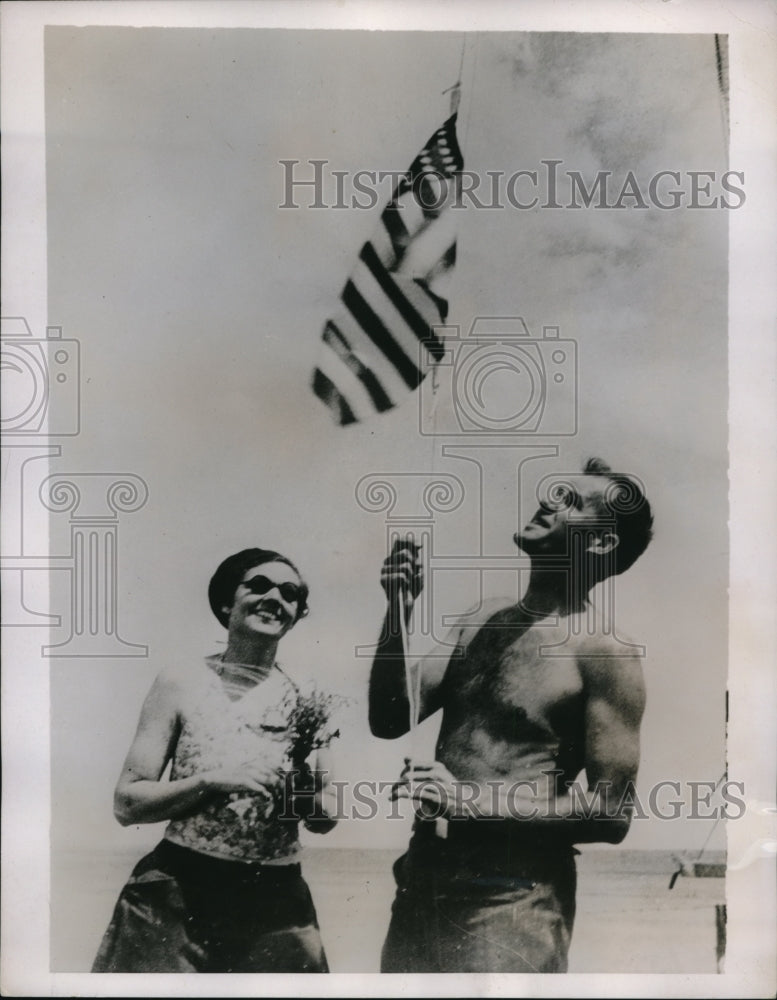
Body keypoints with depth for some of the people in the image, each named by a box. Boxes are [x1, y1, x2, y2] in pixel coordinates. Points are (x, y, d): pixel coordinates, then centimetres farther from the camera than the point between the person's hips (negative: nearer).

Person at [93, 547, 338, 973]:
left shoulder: (305, 700, 3)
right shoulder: (181, 683, -4)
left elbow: (324, 821, 9)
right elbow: (126, 803, -6)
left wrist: (308, 791, -13)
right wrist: (212, 781, -19)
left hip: (277, 904, 3)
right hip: (178, 897, -2)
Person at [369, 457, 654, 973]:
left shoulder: (603, 655, -12)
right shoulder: (485, 619, 6)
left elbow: (611, 813, -14)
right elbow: (390, 722, 4)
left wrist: (474, 801, -20)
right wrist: (397, 611, -8)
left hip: (512, 901, -6)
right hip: (423, 882, 6)